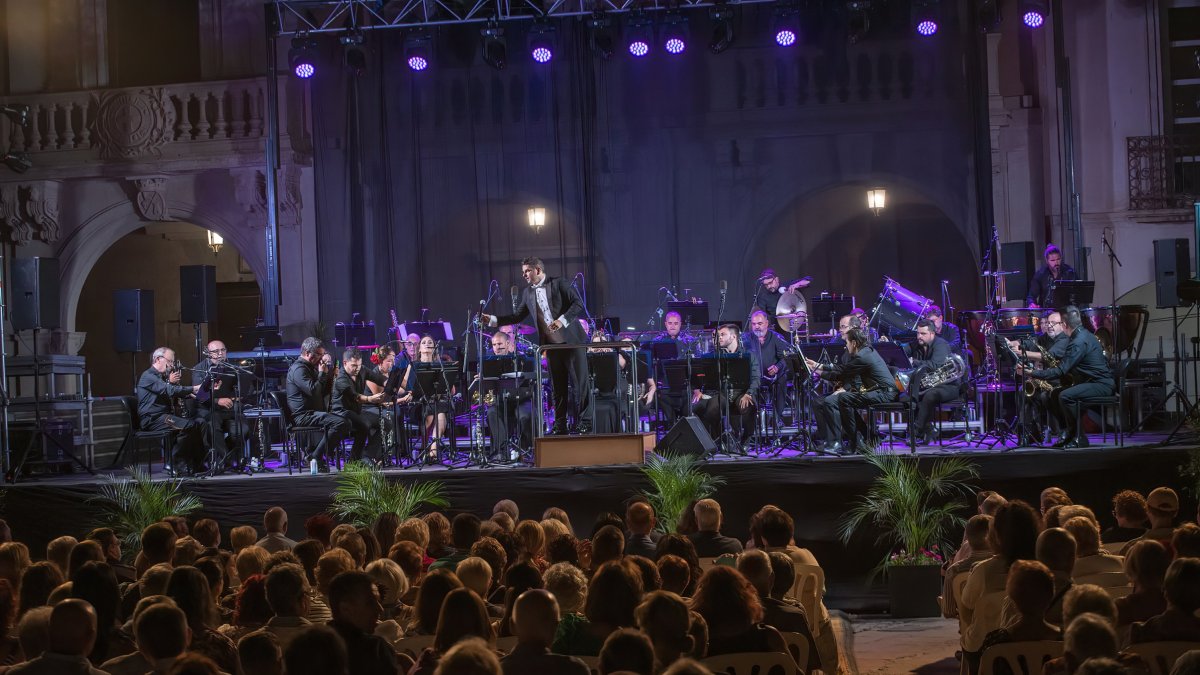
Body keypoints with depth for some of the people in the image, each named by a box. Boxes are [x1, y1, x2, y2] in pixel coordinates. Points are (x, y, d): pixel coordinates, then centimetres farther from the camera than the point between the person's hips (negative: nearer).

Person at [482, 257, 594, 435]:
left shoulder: (559, 283, -4)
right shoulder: (528, 293, 12)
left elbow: (578, 304, -9)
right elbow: (517, 316, 14)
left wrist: (562, 320, -21)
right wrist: (492, 320, 5)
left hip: (570, 340, -5)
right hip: (551, 345, 5)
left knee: (580, 381, -3)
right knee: (557, 385, 7)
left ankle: (585, 422, 1)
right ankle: (560, 425, 12)